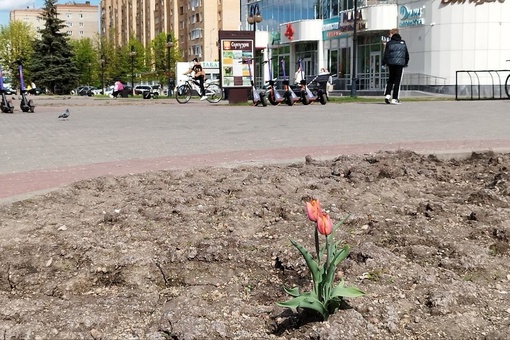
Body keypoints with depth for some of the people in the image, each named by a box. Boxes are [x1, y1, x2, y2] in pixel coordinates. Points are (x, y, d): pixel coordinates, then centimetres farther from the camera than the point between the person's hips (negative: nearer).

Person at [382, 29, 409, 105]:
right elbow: (407, 55, 12)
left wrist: (384, 63, 3)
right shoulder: (403, 43, 8)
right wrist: (406, 63, 23)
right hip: (400, 64, 0)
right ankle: (394, 99, -2)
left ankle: (387, 94, 1)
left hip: (391, 64, 0)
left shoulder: (389, 43, -1)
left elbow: (386, 55, -7)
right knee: (397, 81, 2)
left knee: (391, 79, 17)